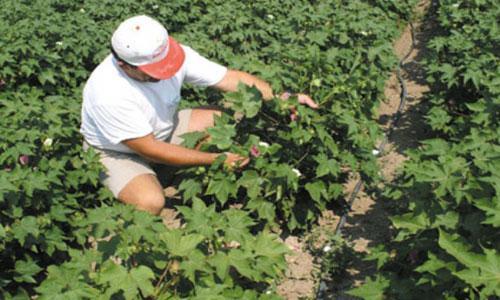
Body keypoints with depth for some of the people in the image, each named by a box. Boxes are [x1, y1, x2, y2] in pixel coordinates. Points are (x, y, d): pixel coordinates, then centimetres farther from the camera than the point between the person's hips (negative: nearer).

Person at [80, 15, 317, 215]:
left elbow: (232, 78, -19)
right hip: (115, 150, -5)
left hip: (163, 129, 5)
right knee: (150, 202, -34)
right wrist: (216, 159, -29)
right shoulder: (108, 93, -37)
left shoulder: (175, 53, -23)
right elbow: (150, 150, -31)